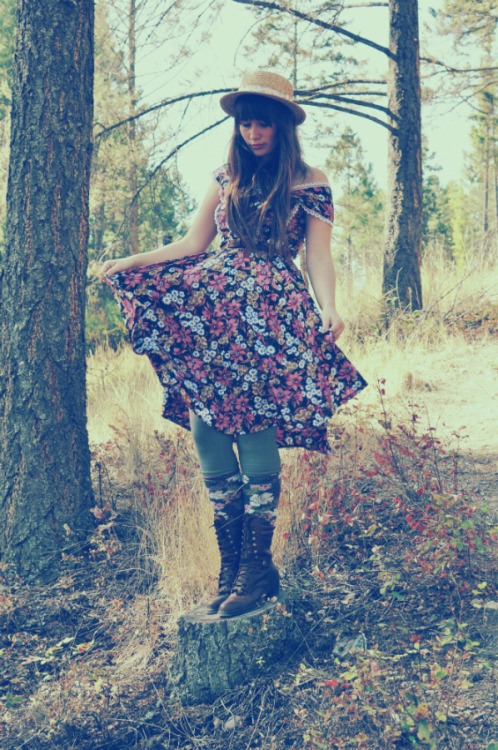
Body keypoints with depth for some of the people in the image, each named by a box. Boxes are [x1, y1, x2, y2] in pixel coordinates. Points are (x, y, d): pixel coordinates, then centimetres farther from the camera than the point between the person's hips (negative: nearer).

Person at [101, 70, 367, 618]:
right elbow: (193, 245, 21)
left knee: (254, 428, -13)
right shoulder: (227, 178, 20)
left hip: (271, 315, -4)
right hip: (211, 310, 4)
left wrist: (329, 309, -17)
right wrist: (131, 262, 14)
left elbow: (319, 258, 1)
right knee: (205, 430, -4)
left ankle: (257, 569, -2)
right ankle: (231, 568, 6)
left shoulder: (310, 183, 9)